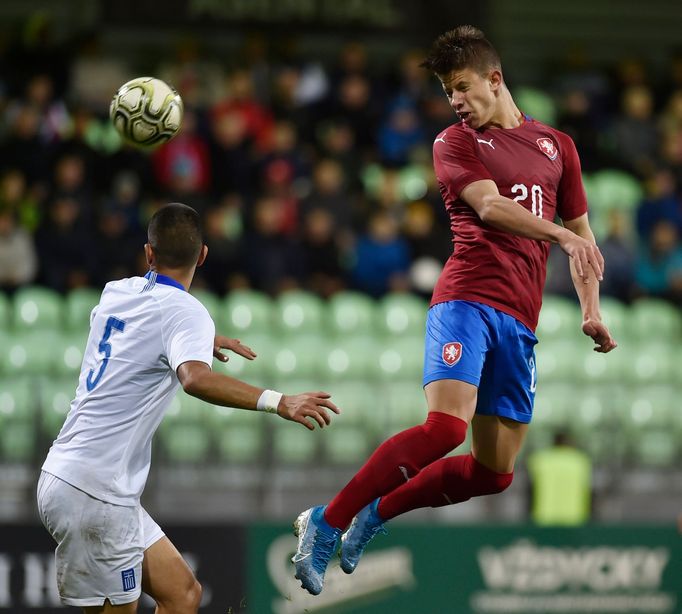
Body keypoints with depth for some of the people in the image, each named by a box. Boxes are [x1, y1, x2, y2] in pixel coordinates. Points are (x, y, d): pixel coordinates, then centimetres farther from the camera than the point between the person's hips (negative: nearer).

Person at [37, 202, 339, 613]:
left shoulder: (117, 292, 10)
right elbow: (195, 379, -36)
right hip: (93, 494, -8)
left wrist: (203, 340, 40)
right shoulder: (185, 311, -13)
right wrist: (278, 402, -42)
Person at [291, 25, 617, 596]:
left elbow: (581, 233, 24)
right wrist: (562, 235, -26)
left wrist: (591, 310, 10)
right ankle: (327, 522, -18)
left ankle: (377, 512, 22)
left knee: (495, 472, 2)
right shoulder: (455, 143, 6)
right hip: (466, 299, -5)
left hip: (520, 320, 5)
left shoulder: (557, 145, 19)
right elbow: (489, 206, -12)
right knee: (445, 426, -27)